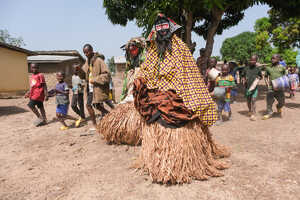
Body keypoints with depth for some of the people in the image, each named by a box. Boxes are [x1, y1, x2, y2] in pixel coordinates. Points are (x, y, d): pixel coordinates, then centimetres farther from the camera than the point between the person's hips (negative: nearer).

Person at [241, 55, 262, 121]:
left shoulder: (257, 69, 0)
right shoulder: (246, 69, 2)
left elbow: (261, 76, 13)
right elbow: (243, 76, 12)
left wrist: (258, 78, -6)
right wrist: (243, 80, -5)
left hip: (254, 88, -2)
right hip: (247, 88, 2)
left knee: (253, 101, -10)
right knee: (248, 101, 14)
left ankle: (253, 115, -7)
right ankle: (250, 111, 38)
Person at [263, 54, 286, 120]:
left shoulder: (282, 67, 5)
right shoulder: (268, 68, 7)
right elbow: (266, 76, 15)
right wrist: (267, 82, -1)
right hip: (271, 87, 0)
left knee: (281, 102, 8)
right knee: (269, 101, -3)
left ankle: (279, 107, 40)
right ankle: (269, 113, 10)